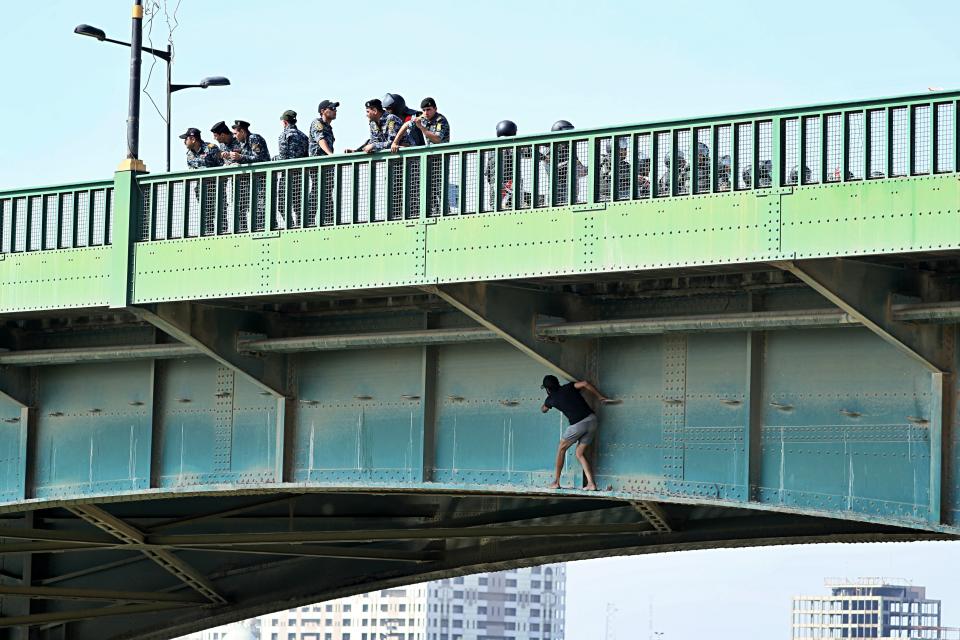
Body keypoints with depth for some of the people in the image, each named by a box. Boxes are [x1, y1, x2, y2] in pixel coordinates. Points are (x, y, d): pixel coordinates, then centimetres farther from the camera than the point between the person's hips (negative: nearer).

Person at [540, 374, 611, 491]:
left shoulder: (551, 399, 10)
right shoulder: (568, 387, 15)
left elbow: (542, 410, 32)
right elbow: (585, 384, -2)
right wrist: (600, 397, 8)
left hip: (577, 424, -4)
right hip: (592, 420, 4)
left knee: (561, 449, 18)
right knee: (579, 453, 16)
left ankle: (556, 481, 17)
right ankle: (591, 483, 4)